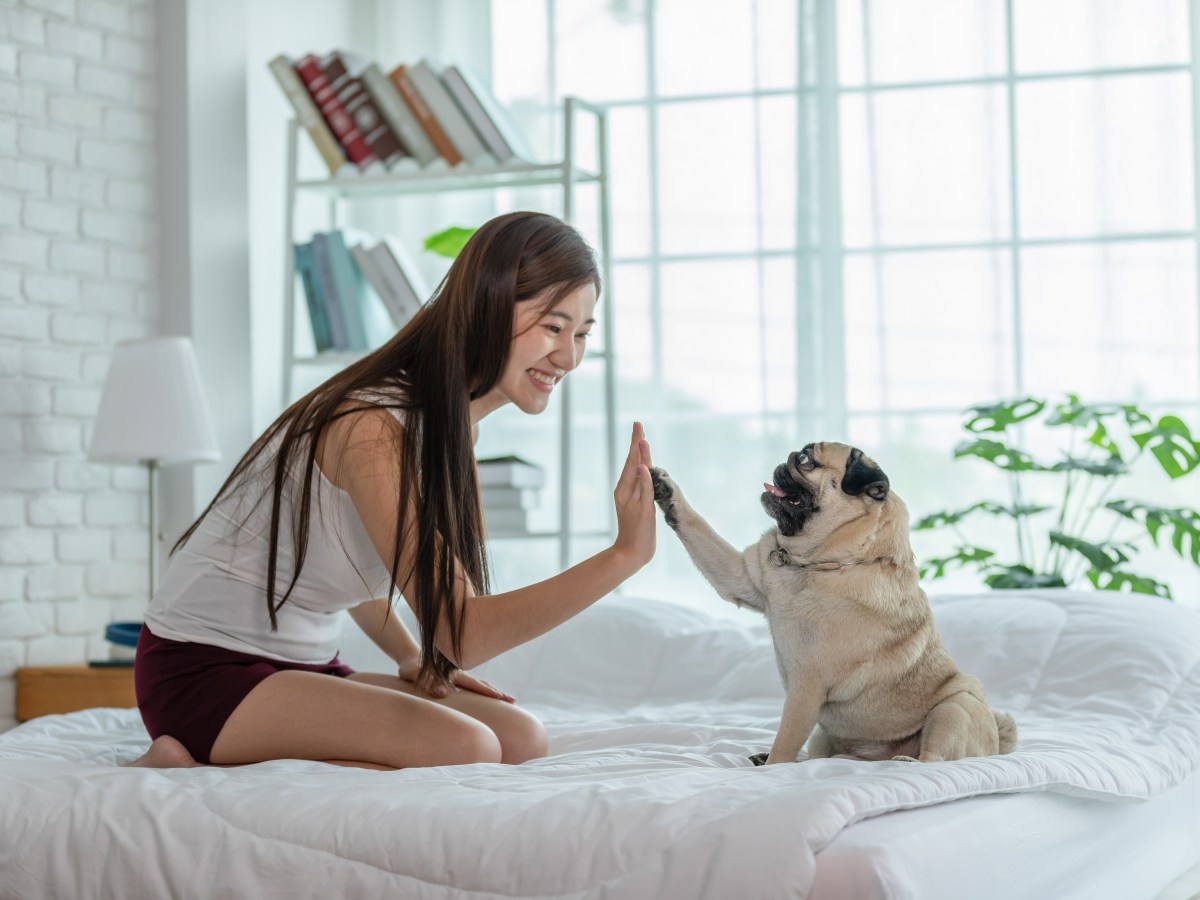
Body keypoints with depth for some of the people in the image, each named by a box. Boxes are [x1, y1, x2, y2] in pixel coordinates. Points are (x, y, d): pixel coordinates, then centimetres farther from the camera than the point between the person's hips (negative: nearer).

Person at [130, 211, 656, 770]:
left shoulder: (456, 429, 7)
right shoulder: (374, 428, -23)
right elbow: (462, 632, -26)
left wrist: (411, 658, 3)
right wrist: (623, 557, -32)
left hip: (304, 665, 10)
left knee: (520, 739, -7)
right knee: (466, 749, -26)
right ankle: (188, 774, -14)